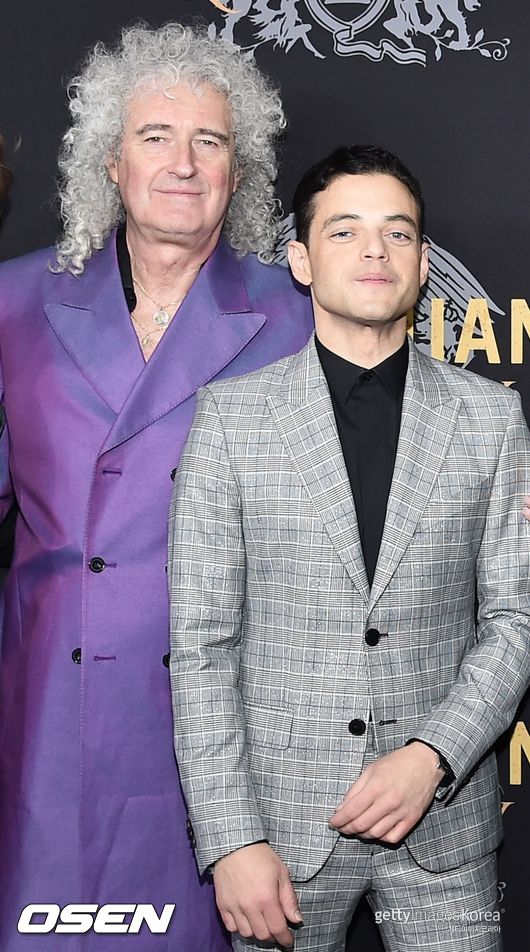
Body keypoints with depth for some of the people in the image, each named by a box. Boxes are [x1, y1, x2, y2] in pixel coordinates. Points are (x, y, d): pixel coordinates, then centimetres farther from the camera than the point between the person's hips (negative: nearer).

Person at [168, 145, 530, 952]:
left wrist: (431, 756, -12)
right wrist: (232, 840, -10)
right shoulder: (231, 416, -3)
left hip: (444, 821, 1)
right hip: (283, 819, -1)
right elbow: (202, 642, -5)